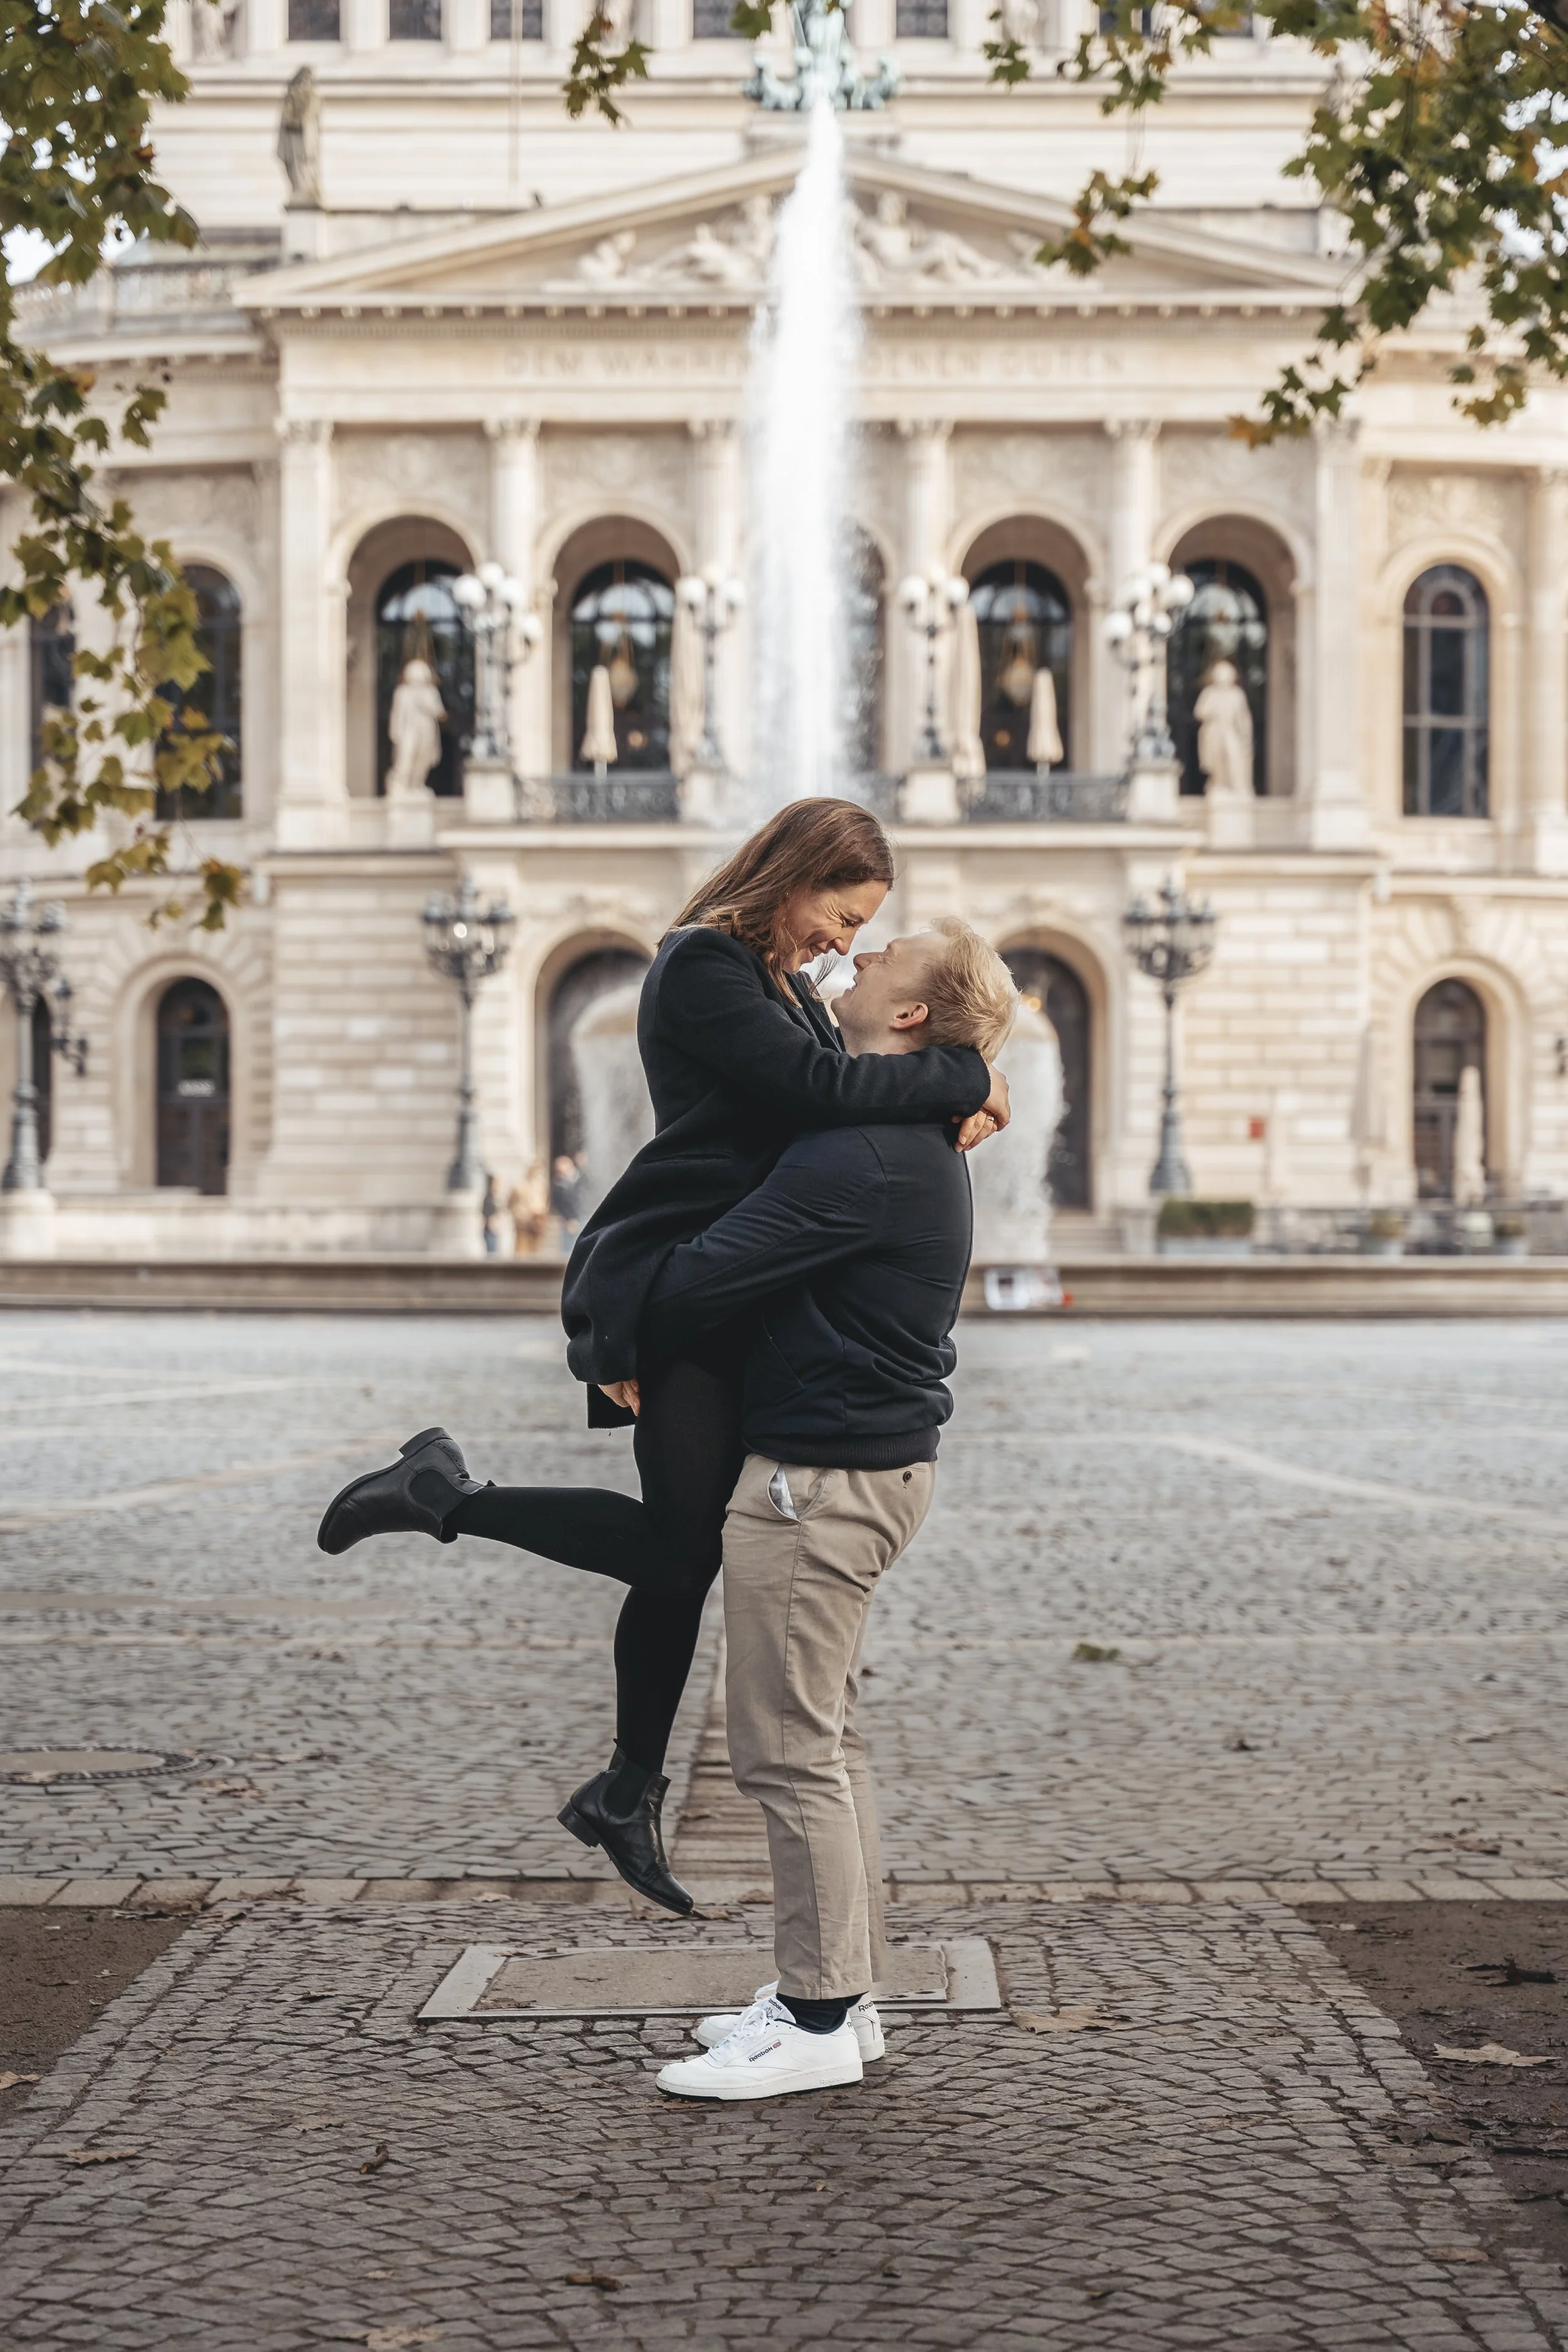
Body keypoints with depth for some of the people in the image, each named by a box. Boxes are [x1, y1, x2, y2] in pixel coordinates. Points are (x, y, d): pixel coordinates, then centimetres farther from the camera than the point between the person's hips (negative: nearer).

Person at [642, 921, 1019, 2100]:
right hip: (875, 1458, 11)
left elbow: (704, 1279, -21)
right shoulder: (920, 1143, 13)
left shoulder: (861, 1154, -21)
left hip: (822, 1475, -11)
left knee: (788, 1748, -4)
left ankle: (820, 2020, 3)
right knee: (822, 1739, 16)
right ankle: (839, 1990, 24)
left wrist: (617, 1348, -5)